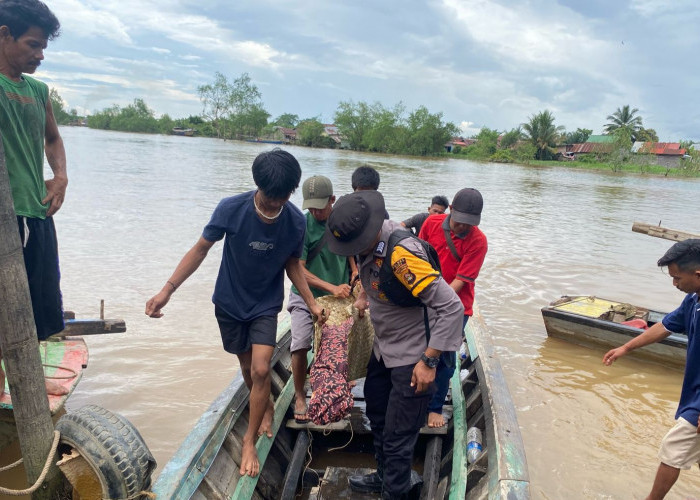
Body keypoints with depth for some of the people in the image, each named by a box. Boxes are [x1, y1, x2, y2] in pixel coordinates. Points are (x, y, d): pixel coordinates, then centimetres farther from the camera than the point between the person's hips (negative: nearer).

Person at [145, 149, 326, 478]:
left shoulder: (296, 222, -19)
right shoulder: (231, 209, -25)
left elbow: (292, 264, -2)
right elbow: (201, 248, -13)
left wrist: (311, 303, -8)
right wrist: (167, 290, -18)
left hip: (265, 306, 0)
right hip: (229, 303, 0)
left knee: (260, 370, -11)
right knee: (247, 368, 15)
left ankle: (249, 439, 10)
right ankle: (266, 408, 46)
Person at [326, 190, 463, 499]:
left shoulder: (401, 254, -33)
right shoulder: (369, 241, -6)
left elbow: (450, 307, -32)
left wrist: (429, 361, -28)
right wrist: (364, 294, 7)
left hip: (410, 361, -9)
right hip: (383, 351, 9)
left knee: (397, 440, 4)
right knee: (378, 420, 26)